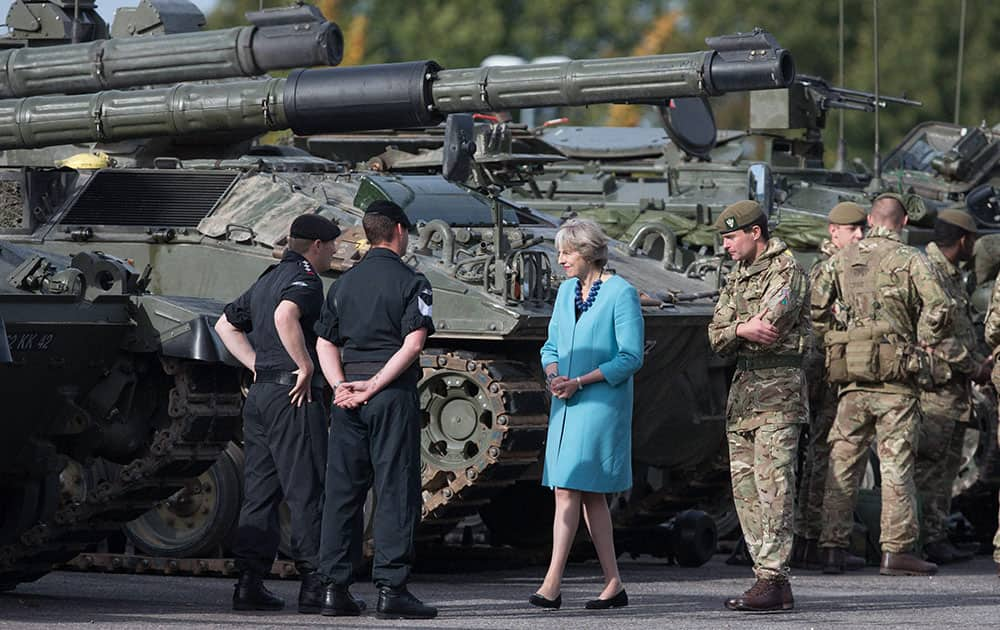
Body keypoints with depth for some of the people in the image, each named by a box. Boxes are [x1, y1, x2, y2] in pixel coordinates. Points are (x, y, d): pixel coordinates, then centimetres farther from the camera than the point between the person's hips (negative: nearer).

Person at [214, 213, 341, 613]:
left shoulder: (267, 280, 21)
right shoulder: (304, 278, -8)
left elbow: (226, 324, 31)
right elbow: (286, 316, -30)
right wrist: (305, 367, -21)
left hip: (259, 395, 9)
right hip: (293, 395, -9)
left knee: (259, 491, 8)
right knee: (307, 491, -7)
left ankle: (249, 584, 6)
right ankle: (314, 585, -9)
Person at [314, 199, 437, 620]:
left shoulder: (345, 282, 14)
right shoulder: (410, 282, -3)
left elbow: (325, 343, 9)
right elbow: (413, 344, -14)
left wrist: (341, 387, -2)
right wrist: (373, 386, -14)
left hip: (349, 395, 5)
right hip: (393, 395, -5)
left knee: (342, 490, 8)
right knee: (396, 490, -4)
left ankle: (335, 588, 7)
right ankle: (391, 589, -8)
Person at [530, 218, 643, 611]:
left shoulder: (621, 294, -8)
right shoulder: (566, 291, 14)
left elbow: (630, 357, -12)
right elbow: (552, 346, 18)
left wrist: (580, 381, -17)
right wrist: (553, 376, -4)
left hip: (600, 403, -8)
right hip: (566, 403, 8)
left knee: (568, 490, -14)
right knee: (591, 497, 8)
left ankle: (552, 584, -17)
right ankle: (614, 585, 13)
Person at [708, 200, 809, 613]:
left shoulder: (786, 270, -8)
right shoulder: (737, 276, 18)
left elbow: (768, 326, -19)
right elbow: (717, 336, 10)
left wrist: (734, 331, -2)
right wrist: (741, 330, -11)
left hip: (777, 387, -9)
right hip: (743, 387, 9)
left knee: (773, 485, -12)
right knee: (745, 486, 6)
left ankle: (773, 581, -15)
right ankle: (767, 576, 9)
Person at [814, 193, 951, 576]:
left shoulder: (841, 260, 9)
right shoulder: (909, 260, -3)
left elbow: (814, 307, 10)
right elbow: (939, 308, -13)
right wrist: (922, 342, 2)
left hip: (851, 377, 3)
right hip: (895, 377, -3)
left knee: (843, 462, 8)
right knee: (896, 463, -2)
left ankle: (833, 547, 6)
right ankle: (896, 550, -4)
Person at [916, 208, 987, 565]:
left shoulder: (953, 276, 19)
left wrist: (980, 362, 12)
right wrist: (974, 366, -15)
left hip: (956, 388, 10)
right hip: (934, 386, -10)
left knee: (947, 467, 11)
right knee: (929, 467, -10)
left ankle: (938, 538, 14)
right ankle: (927, 540, -10)